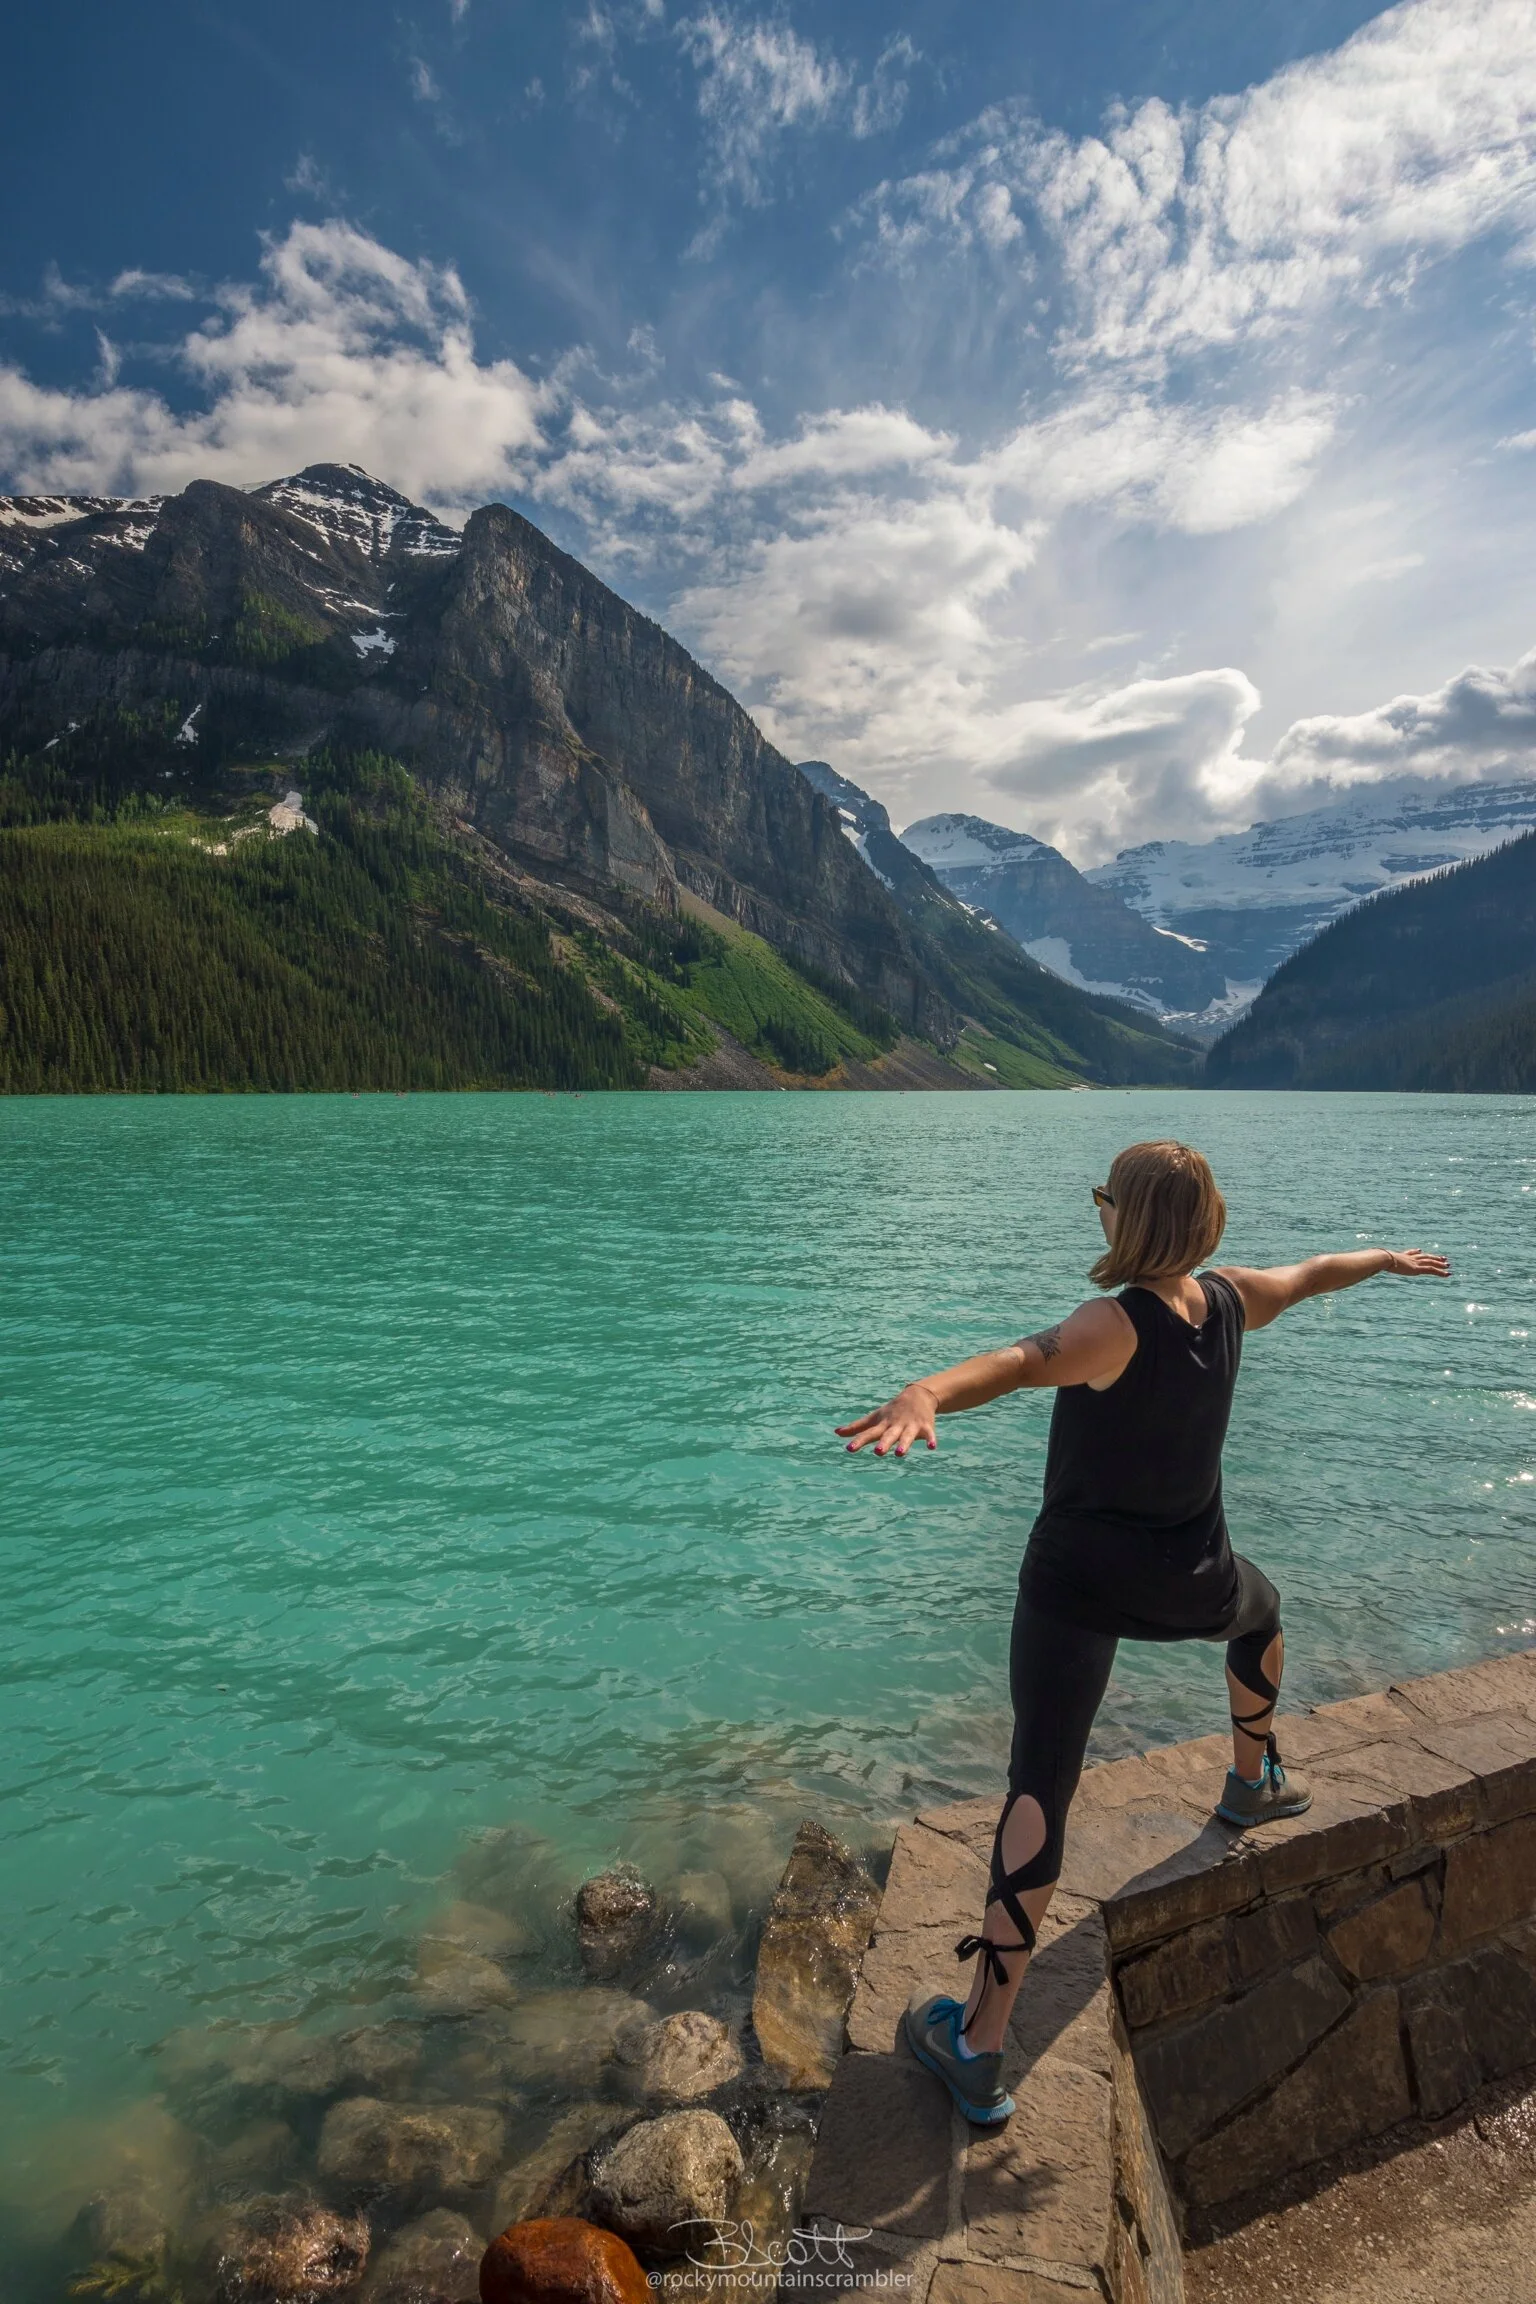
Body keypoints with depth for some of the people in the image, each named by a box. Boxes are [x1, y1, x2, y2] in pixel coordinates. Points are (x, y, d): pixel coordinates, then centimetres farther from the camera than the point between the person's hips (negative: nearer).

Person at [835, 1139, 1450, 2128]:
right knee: (1261, 1611, 39)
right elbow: (1314, 1274, 16)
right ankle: (1255, 1782, 63)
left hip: (1078, 1581, -5)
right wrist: (1387, 1258, 37)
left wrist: (926, 1393, -65)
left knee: (1041, 1788, -4)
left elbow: (1029, 1359, -47)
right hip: (1191, 1581, 5)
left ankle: (981, 2046, -3)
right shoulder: (1229, 1300, -6)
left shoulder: (1119, 1325, -24)